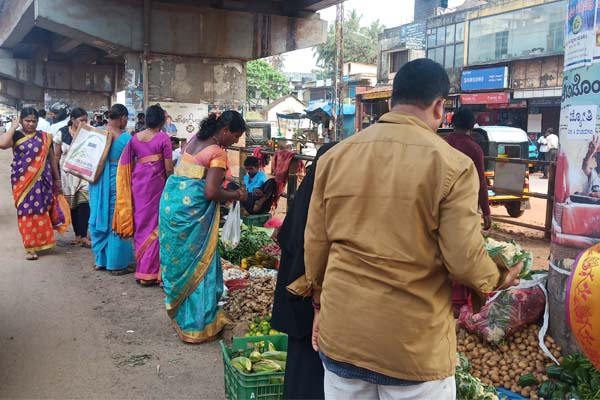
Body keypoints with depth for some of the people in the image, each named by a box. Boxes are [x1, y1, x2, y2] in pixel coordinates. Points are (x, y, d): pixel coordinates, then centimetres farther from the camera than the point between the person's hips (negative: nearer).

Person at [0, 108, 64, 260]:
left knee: (41, 211, 6)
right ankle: (31, 246, 5)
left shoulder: (44, 137, 8)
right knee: (27, 211, -1)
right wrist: (13, 126, -12)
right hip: (23, 180, -2)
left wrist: (57, 178, 15)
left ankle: (40, 241, 23)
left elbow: (51, 158, 14)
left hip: (42, 180, 2)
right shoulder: (16, 135, 0)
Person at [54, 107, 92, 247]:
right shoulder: (62, 133, 0)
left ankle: (83, 236, -9)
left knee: (84, 203, -13)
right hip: (68, 174, 1)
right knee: (72, 205, 8)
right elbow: (56, 156, 4)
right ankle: (78, 236, 18)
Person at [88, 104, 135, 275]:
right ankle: (116, 264, 10)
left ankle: (100, 260, 26)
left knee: (100, 219, 15)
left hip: (98, 180, 5)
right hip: (117, 180, -5)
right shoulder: (126, 137, -12)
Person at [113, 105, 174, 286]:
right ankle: (148, 272, 5)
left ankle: (140, 266, 22)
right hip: (156, 184, -5)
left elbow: (128, 164, 6)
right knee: (153, 225, 2)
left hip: (137, 183, 5)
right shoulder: (163, 138, -8)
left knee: (140, 223, 14)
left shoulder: (135, 138, 6)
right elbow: (168, 168, -10)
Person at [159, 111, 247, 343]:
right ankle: (196, 324, 15)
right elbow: (211, 193, -19)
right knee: (197, 264, 4)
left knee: (177, 259, 18)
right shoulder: (218, 152, -13)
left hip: (171, 202, 8)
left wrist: (225, 189, 15)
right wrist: (236, 195, -3)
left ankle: (179, 313, 33)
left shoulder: (195, 140, 12)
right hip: (191, 211, -8)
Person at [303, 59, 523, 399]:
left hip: (341, 332, 4)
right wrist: (499, 278, 11)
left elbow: (315, 244, 5)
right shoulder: (453, 165, -12)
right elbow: (465, 260, -11)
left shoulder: (335, 156, 0)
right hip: (414, 344, -3)